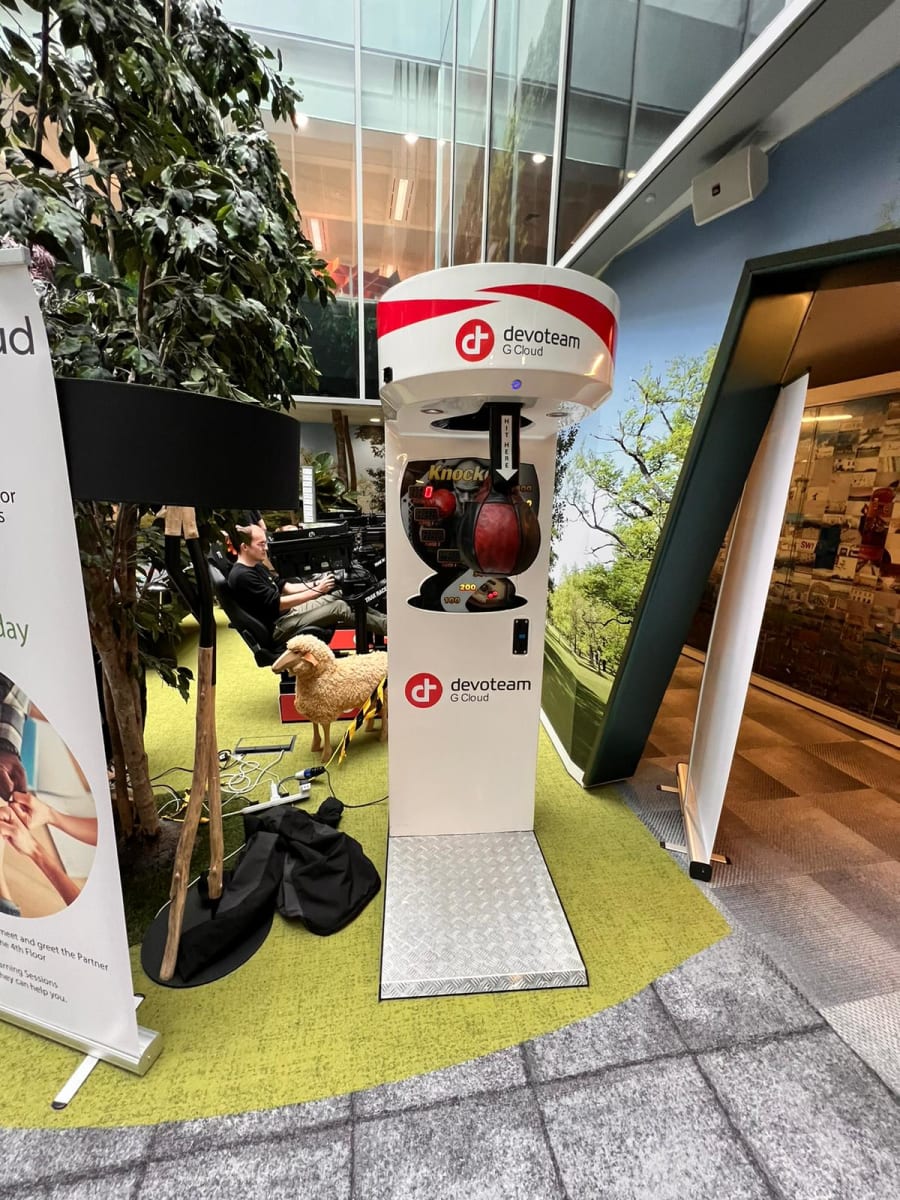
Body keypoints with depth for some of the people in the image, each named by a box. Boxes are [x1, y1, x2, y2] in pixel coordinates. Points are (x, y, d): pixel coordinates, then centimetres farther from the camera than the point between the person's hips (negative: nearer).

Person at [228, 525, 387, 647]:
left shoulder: (257, 567, 12)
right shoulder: (242, 576, -20)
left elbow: (286, 587, 13)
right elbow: (278, 604, -23)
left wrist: (316, 584, -1)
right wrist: (316, 591, -22)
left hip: (286, 614, 10)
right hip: (277, 629, -10)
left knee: (338, 596, 1)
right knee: (338, 608, -18)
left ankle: (382, 622, 3)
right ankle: (387, 626, -10)